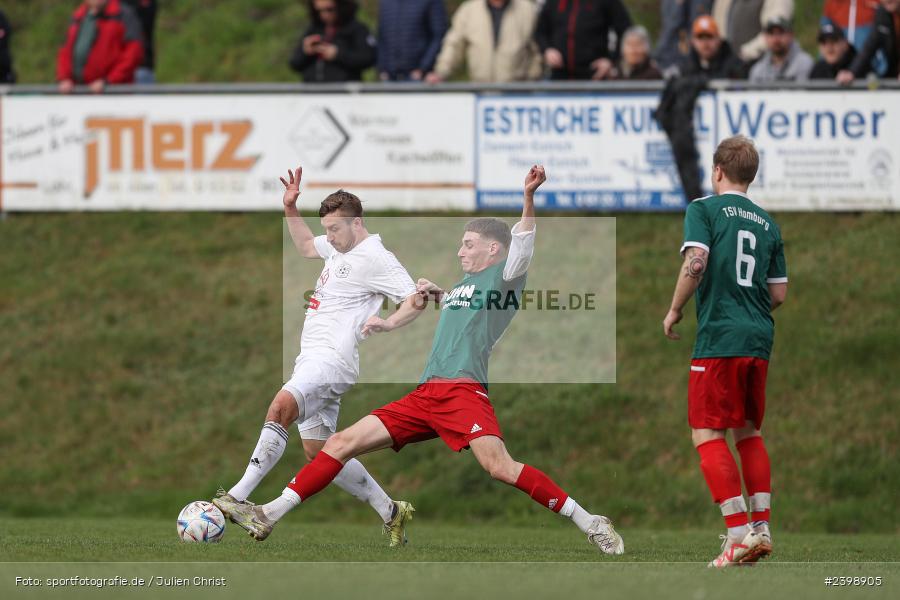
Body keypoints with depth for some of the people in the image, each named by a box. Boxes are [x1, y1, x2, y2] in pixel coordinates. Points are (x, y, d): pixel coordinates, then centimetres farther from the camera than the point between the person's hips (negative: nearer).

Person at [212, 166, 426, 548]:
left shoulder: (376, 259, -8)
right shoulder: (341, 247, 20)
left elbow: (416, 300, -13)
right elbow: (306, 246, 40)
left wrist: (386, 325, -26)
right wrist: (290, 209, 28)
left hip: (332, 360, -11)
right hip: (311, 359, 11)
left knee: (282, 405, -33)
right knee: (318, 453, 9)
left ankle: (239, 497, -41)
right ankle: (391, 513, 18)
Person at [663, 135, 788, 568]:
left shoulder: (704, 209, -2)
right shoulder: (768, 223, 15)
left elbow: (695, 261, -17)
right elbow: (779, 293, 14)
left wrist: (675, 310, -4)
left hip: (718, 338, -6)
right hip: (759, 338, 6)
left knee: (707, 436, -4)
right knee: (748, 432, 18)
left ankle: (739, 535, -14)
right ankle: (761, 528, 12)